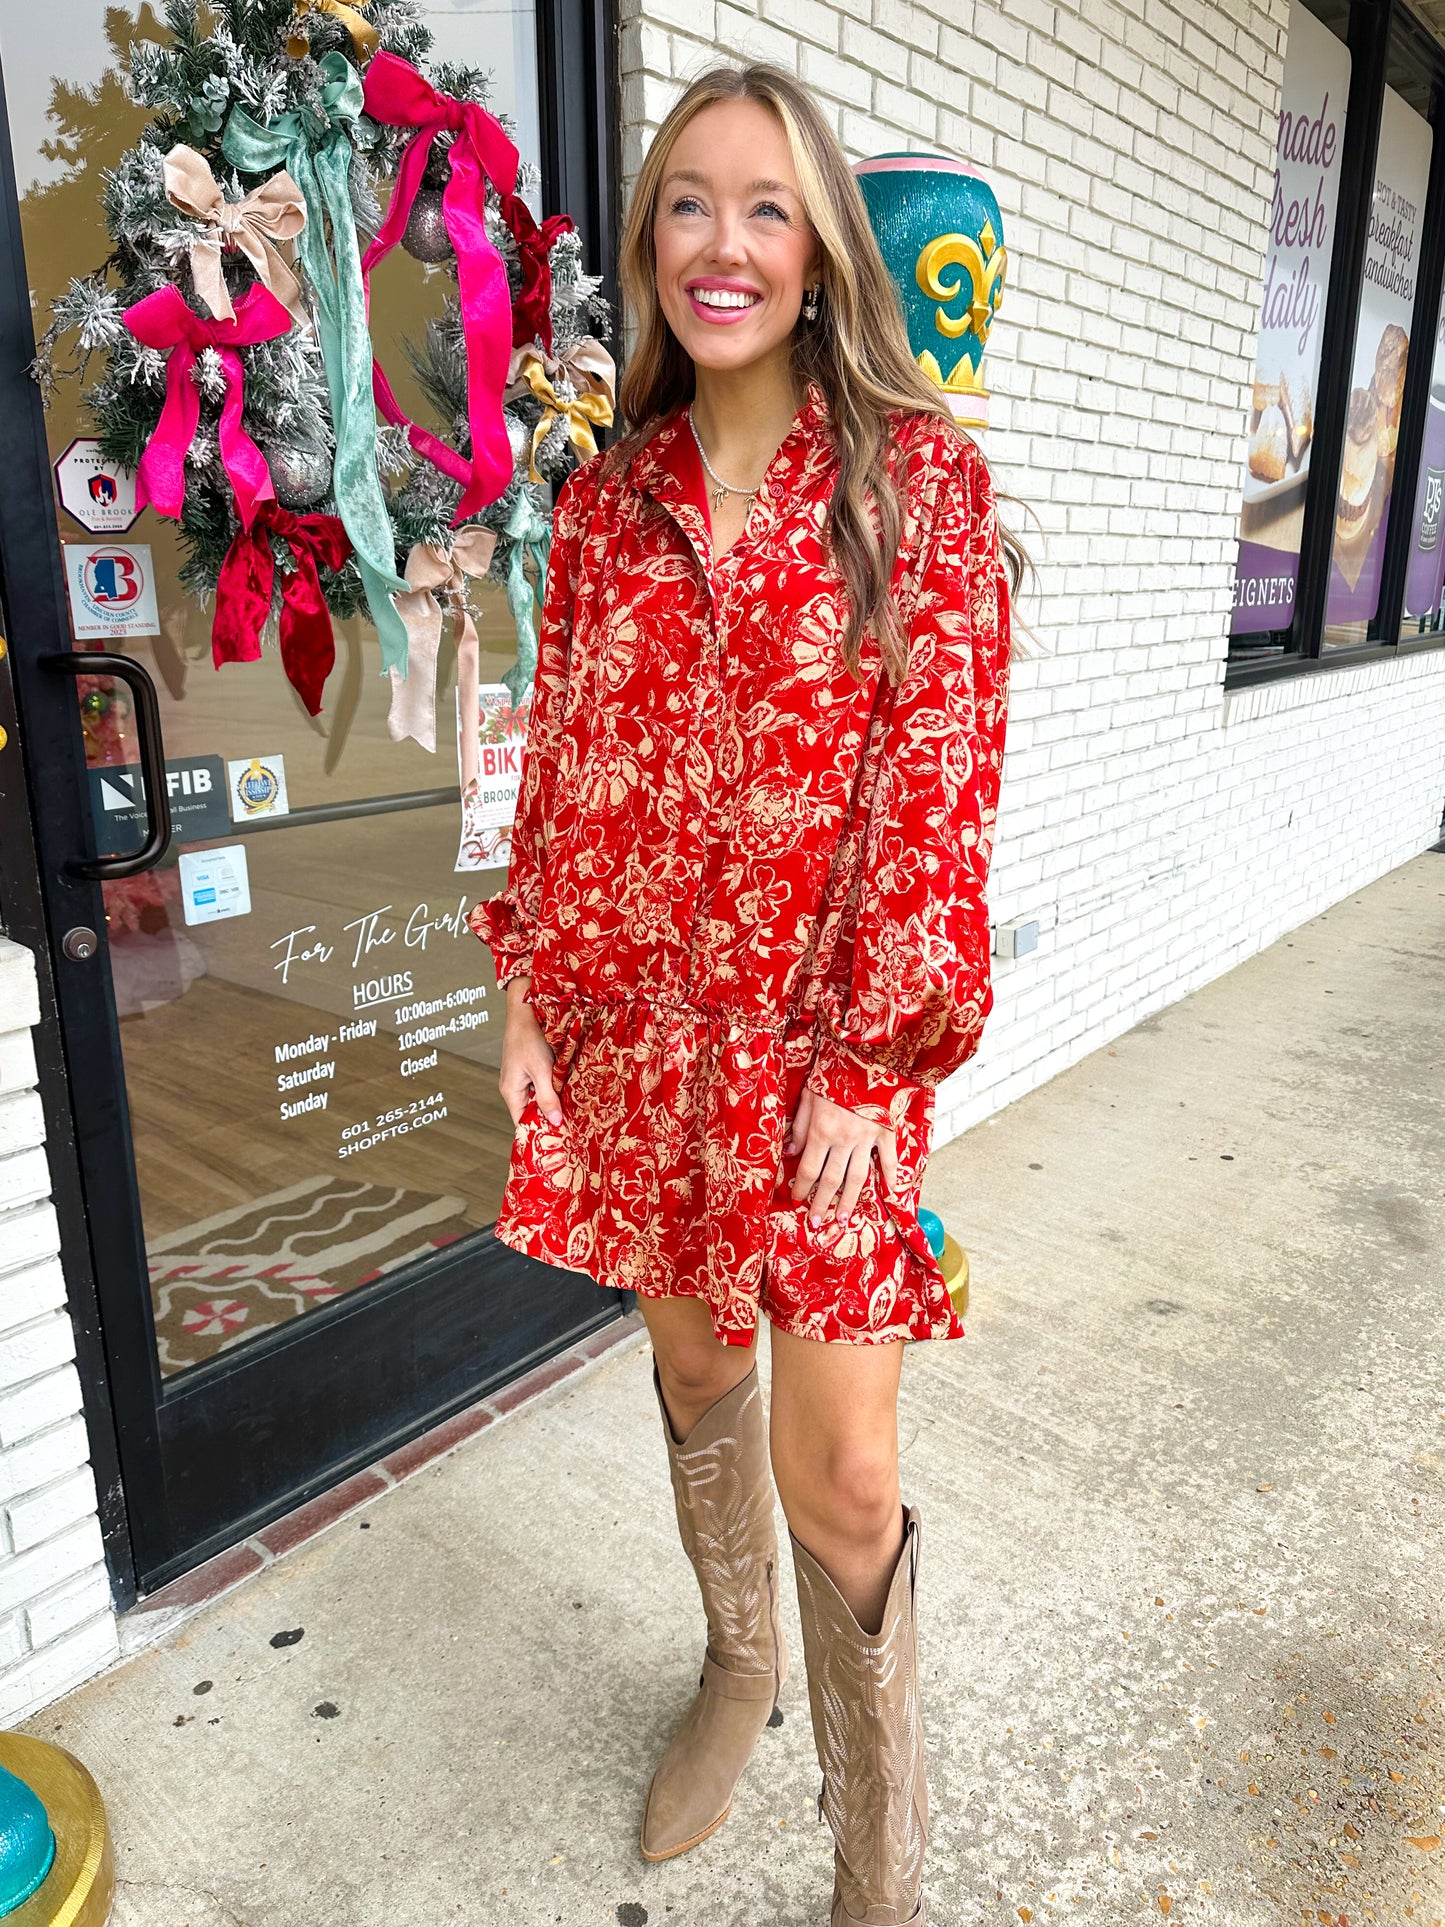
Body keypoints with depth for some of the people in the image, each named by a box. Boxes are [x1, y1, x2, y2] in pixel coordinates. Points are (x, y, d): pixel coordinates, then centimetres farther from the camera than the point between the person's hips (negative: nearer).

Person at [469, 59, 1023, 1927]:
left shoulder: (918, 478, -4)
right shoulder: (606, 496, 7)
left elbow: (937, 787, -10)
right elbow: (560, 769, 8)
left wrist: (866, 1067, -13)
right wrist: (528, 992, 4)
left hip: (820, 1040, -4)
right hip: (636, 1023, 4)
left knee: (842, 1472, 0)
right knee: (692, 1356, 20)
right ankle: (739, 1663, 50)